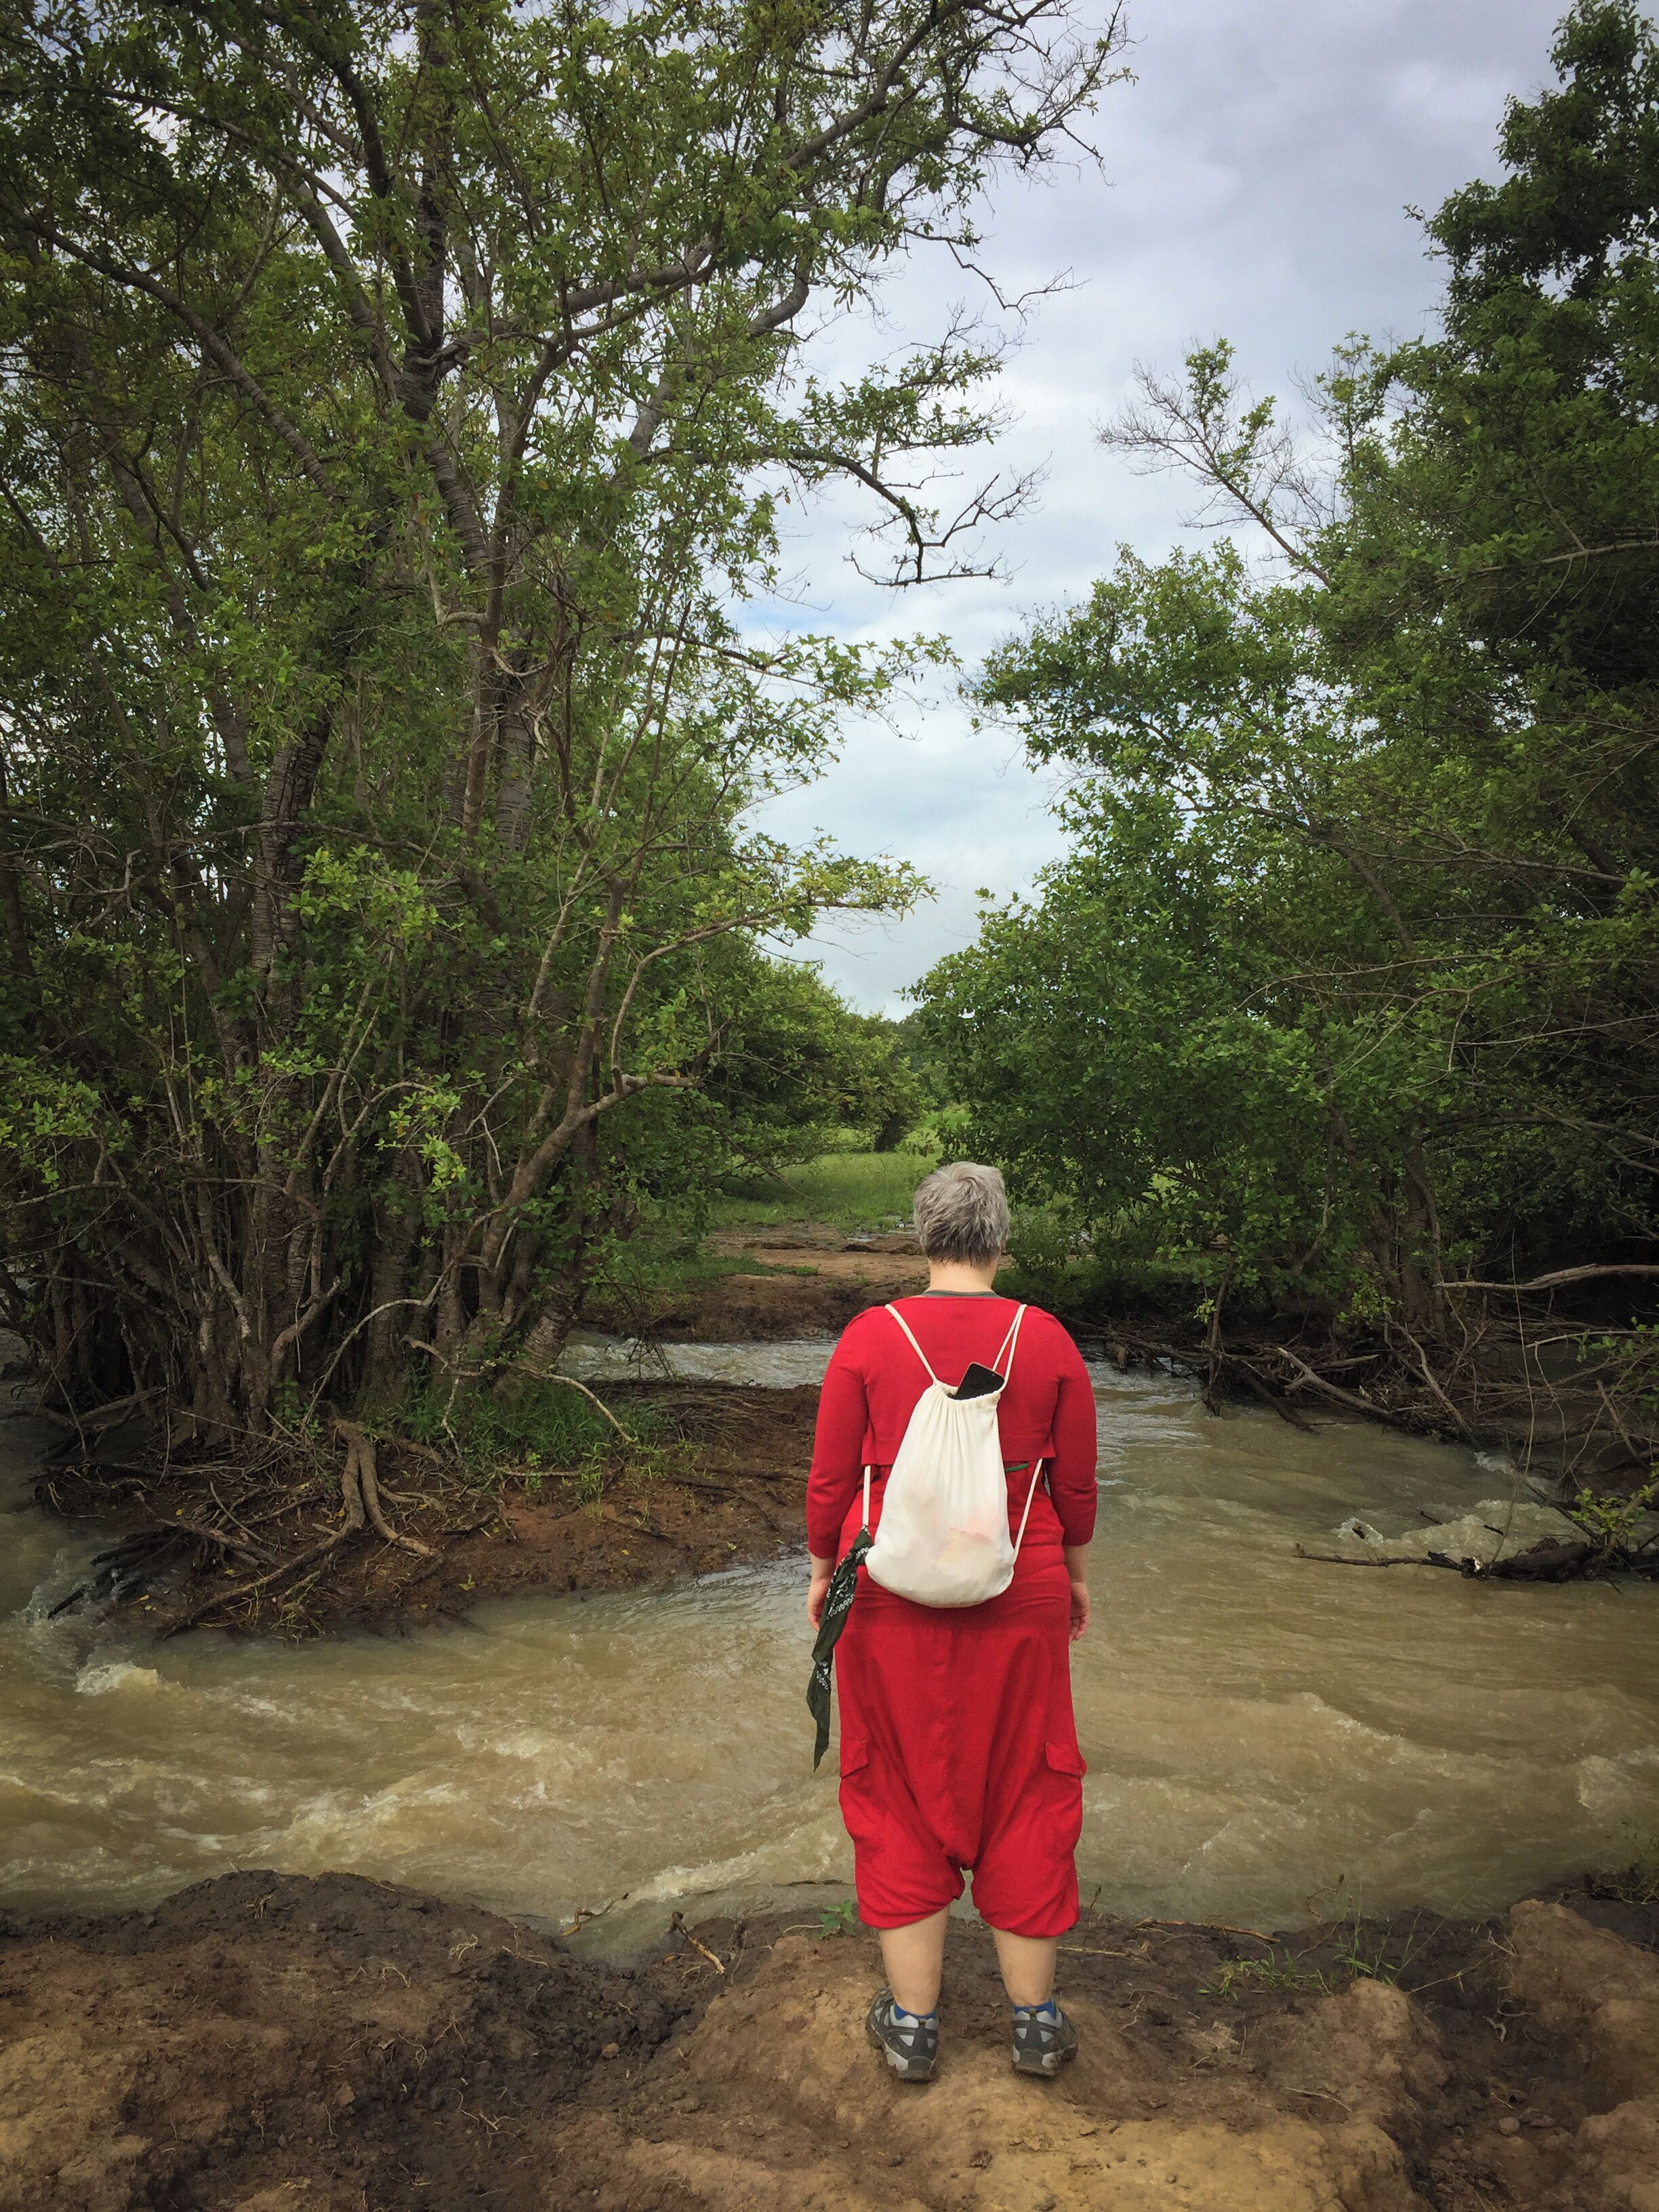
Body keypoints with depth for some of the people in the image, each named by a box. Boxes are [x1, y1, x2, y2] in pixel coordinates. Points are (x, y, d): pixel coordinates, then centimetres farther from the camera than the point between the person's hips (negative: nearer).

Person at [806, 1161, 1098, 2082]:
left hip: (893, 1593, -1)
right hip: (1018, 1600, 1)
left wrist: (823, 1572, 10)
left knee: (900, 1794, 15)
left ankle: (912, 2022, 26)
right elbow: (1076, 1484, 1)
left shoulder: (869, 1337, -11)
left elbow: (831, 1478, -5)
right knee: (1023, 1793, 17)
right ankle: (1034, 2018, 30)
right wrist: (1073, 1574, 17)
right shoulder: (1048, 1341, -7)